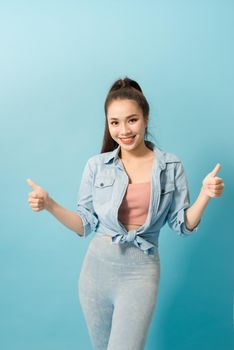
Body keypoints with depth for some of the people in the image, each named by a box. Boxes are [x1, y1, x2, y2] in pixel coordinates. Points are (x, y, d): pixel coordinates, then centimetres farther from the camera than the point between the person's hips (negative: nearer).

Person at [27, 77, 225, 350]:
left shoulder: (171, 166, -3)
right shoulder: (96, 165, -1)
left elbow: (183, 225, 0)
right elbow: (85, 224, 2)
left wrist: (205, 194, -16)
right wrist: (50, 205, -12)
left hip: (140, 271, -2)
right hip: (97, 266, 2)